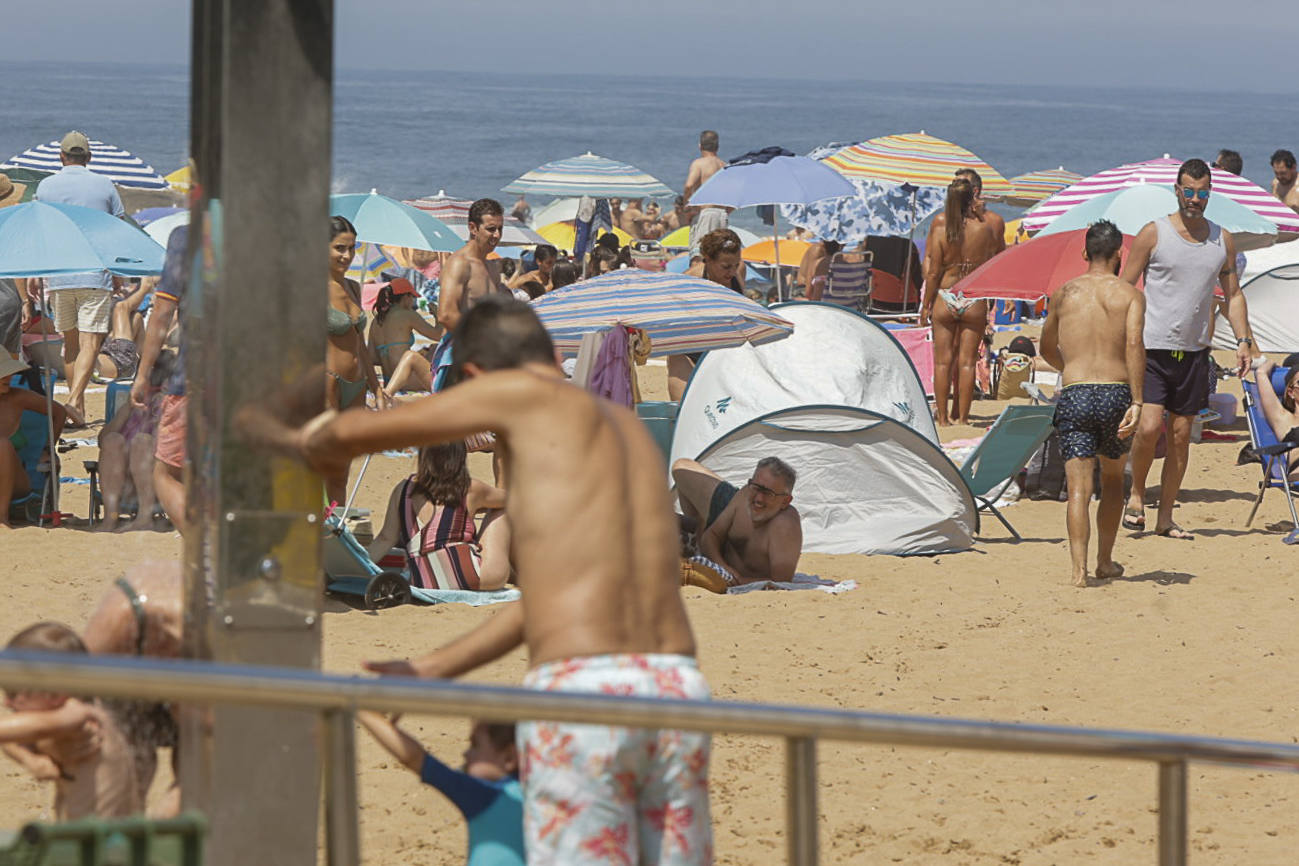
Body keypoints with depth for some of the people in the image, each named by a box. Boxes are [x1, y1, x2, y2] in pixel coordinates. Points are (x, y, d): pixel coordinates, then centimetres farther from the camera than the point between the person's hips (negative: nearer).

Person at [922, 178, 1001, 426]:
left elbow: (934, 273, -4)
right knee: (967, 361, 4)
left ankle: (942, 415, 7)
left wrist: (926, 305, 6)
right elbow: (1001, 248, 17)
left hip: (945, 298, 0)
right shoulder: (984, 230, -5)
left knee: (943, 361, 7)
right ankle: (962, 416, 4)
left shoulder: (941, 233, -6)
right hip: (974, 302, 0)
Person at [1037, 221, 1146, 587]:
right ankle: (1105, 562, 28)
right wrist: (1136, 403, -16)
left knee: (1079, 489, -5)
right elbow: (1134, 344, -14)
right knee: (1112, 482, 21)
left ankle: (1079, 569, -19)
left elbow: (1048, 349, 23)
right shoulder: (1130, 294, 3)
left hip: (1074, 395, 0)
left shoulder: (1064, 293, 11)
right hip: (1116, 392, 0)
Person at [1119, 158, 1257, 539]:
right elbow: (1125, 289, -1)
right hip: (1152, 348, -4)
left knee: (1180, 435, 5)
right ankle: (1136, 494, 8)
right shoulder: (1154, 233, -3)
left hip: (1194, 351, 4)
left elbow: (1233, 294, 16)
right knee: (1149, 426, -16)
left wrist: (1243, 339, 3)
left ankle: (1165, 518, 12)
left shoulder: (1222, 240, 9)